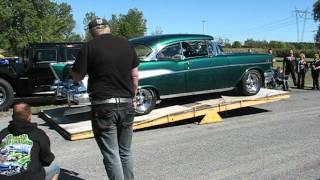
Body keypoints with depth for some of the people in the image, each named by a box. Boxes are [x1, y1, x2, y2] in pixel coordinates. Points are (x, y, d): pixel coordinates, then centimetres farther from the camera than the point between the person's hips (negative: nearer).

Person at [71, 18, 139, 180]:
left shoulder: (89, 47, -6)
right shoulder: (126, 44, 6)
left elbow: (77, 77, -2)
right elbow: (135, 75, 9)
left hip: (104, 106, -4)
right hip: (126, 105, 5)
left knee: (111, 155, 2)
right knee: (125, 152, 17)